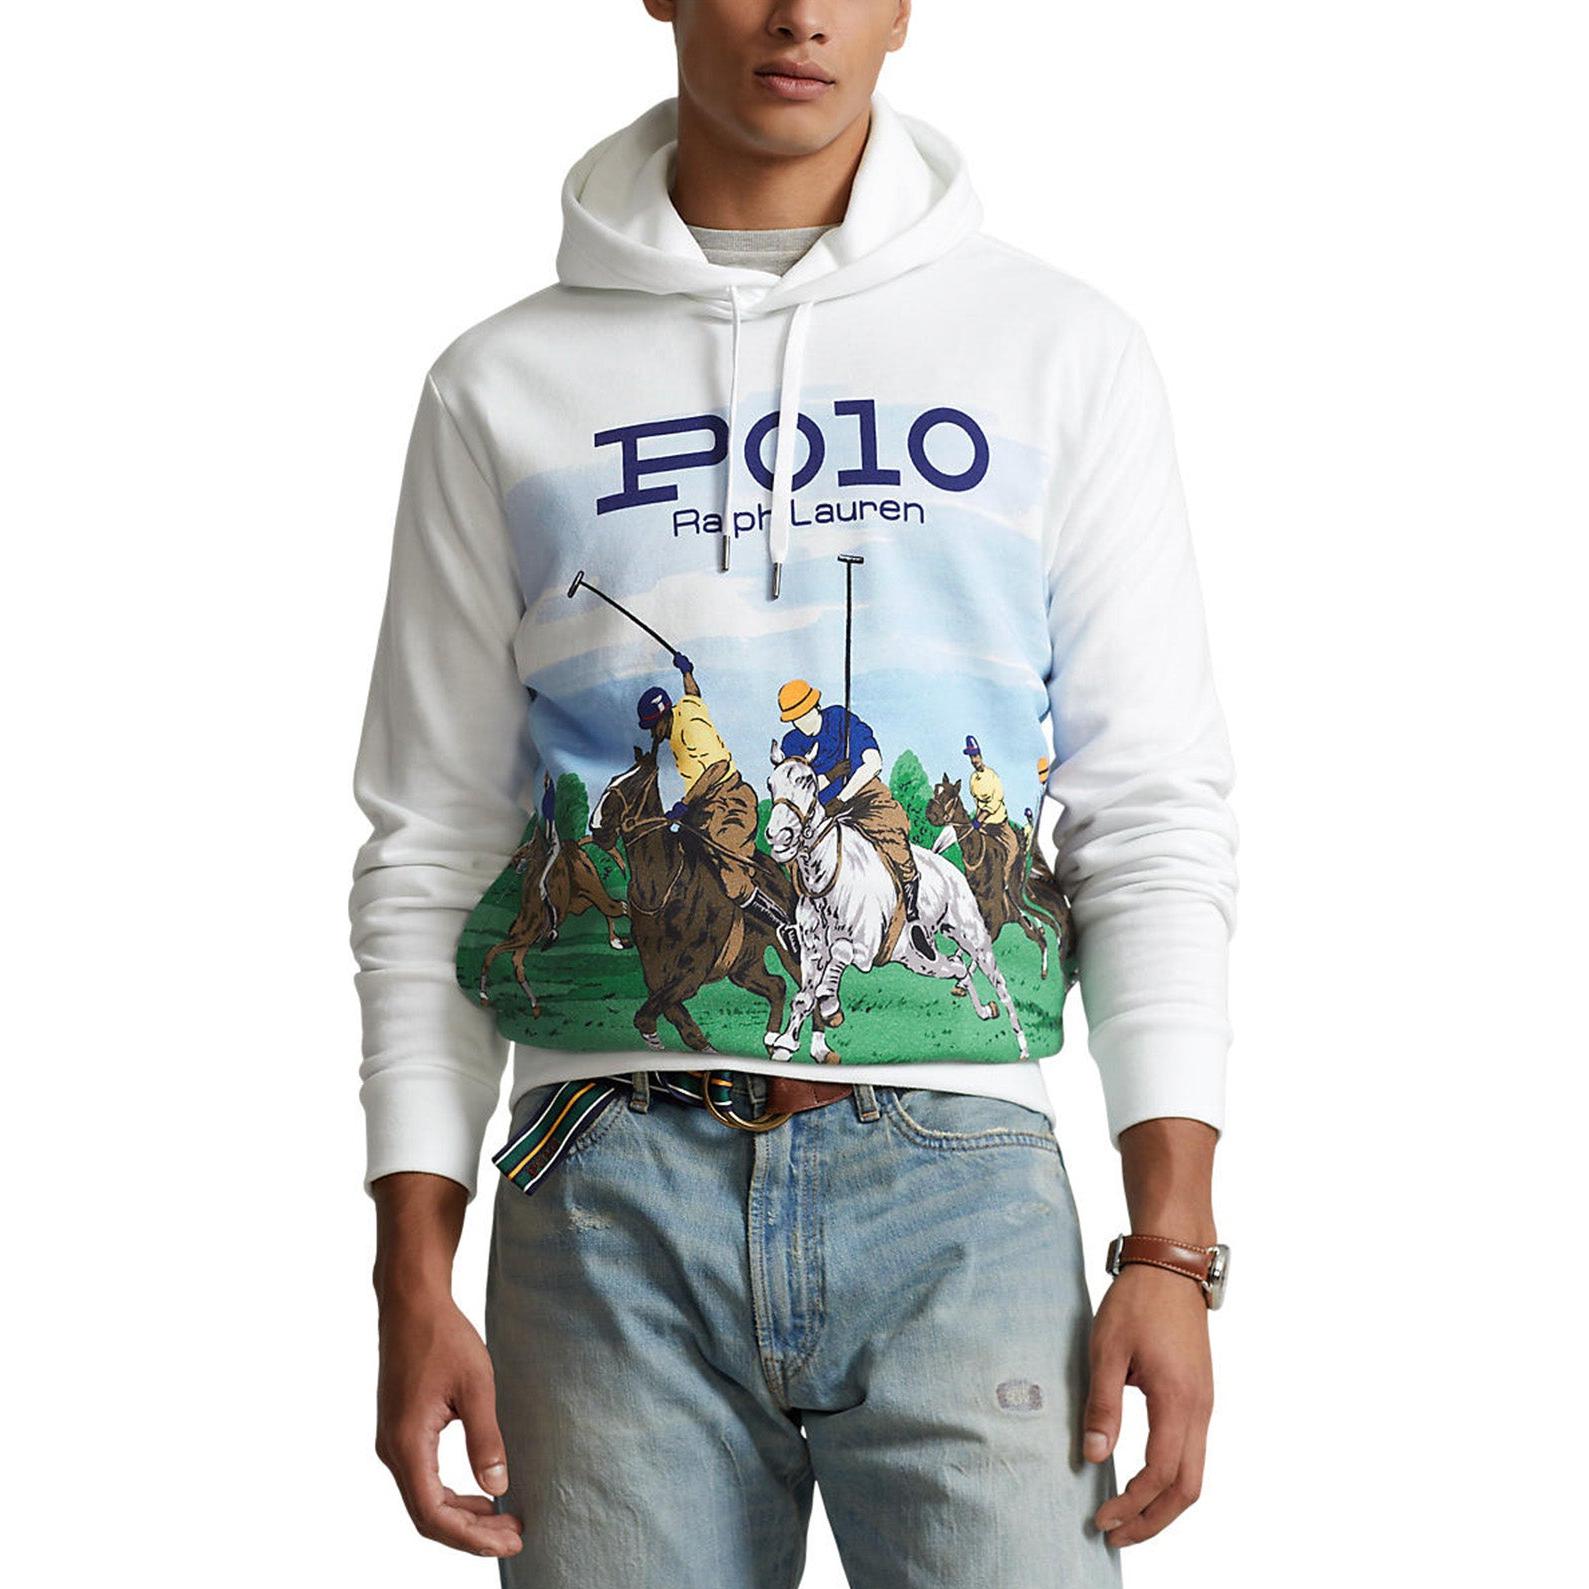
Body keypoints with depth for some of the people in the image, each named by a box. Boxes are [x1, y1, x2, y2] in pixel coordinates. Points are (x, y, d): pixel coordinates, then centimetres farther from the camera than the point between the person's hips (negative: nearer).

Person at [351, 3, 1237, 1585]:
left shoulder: (1062, 352, 10)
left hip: (953, 1175, 0)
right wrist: (413, 1278, 3)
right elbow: (430, 848, 10)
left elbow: (1153, 813, 6)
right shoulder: (505, 388, 11)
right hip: (612, 1195, 1)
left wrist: (1171, 1247, -3)